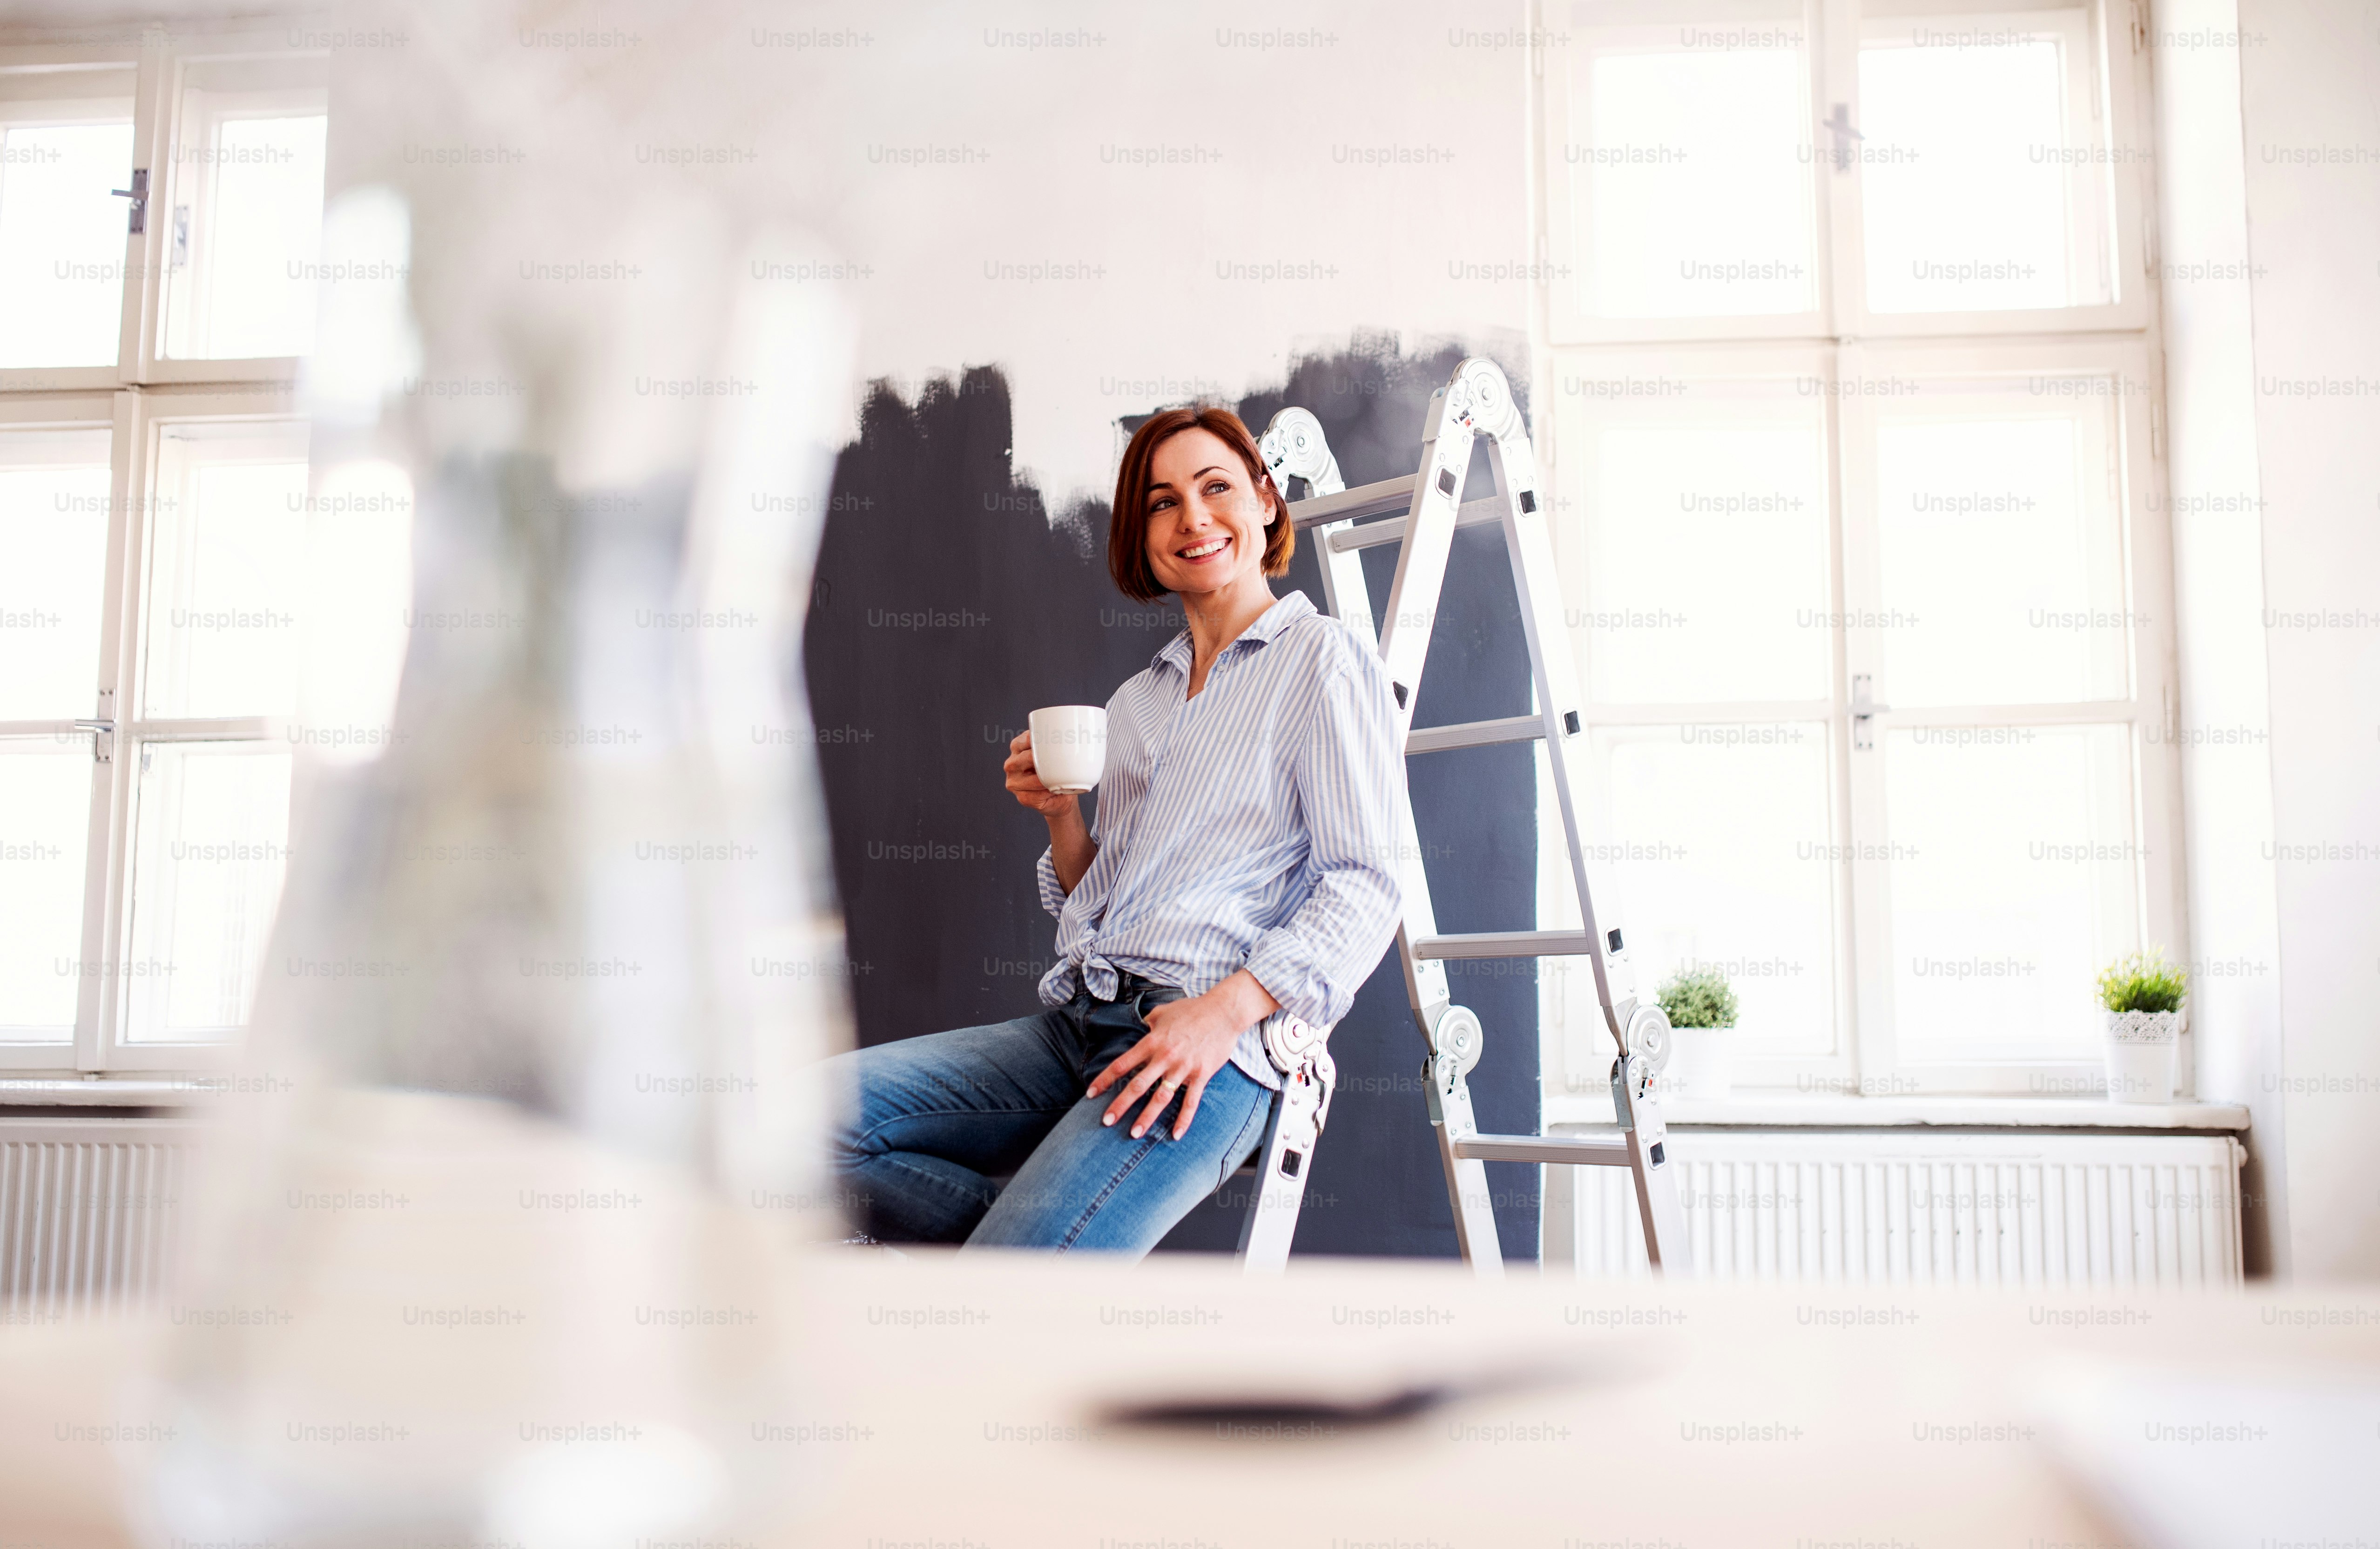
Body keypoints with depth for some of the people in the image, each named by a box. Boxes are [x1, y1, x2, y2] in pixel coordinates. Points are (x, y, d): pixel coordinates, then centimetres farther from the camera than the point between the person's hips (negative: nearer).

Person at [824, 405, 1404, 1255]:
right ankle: (1038, 1234, -3)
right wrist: (1061, 813, 5)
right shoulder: (1135, 701, 24)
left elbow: (1363, 887, -7)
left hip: (1212, 1051, -7)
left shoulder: (1324, 657, 3)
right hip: (1071, 1023, 8)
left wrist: (1225, 1010, -20)